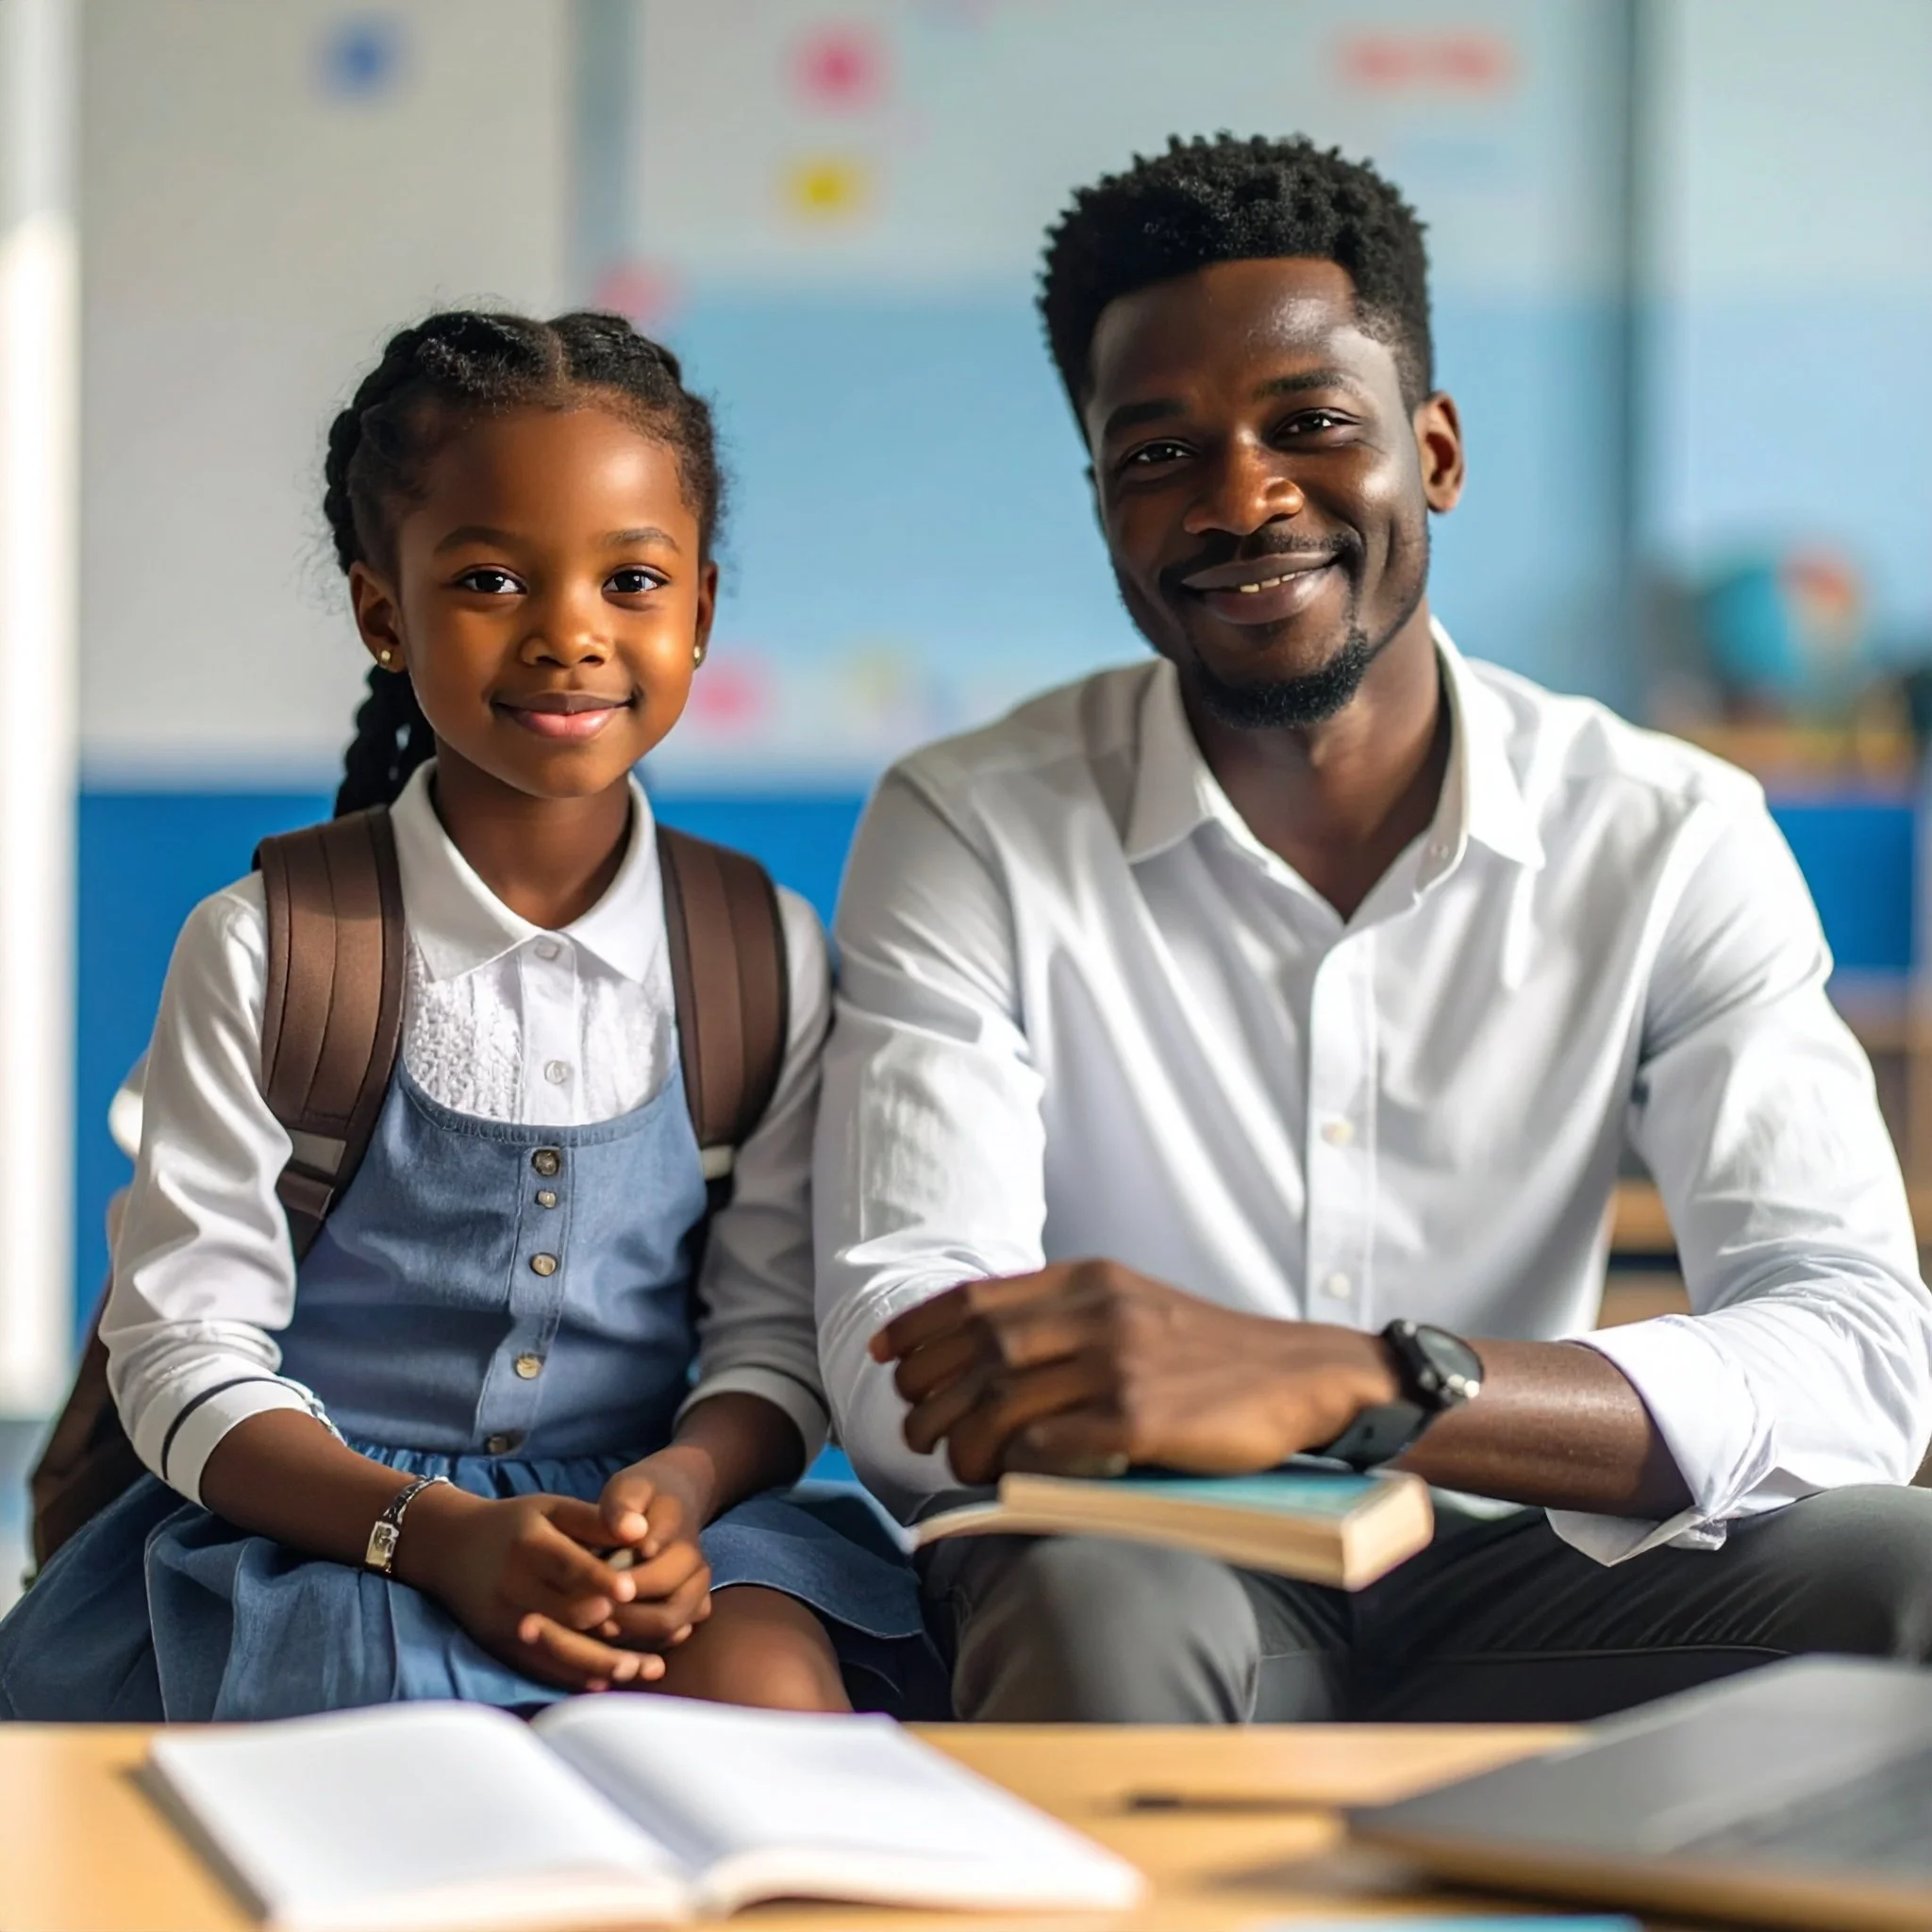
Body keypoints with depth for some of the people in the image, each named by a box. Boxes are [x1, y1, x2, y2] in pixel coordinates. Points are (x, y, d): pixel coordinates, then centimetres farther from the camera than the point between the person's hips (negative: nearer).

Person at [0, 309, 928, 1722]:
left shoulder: (768, 961, 6)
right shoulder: (267, 952, -2)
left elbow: (775, 1338, 6)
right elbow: (186, 1354, -5)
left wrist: (683, 1486, -18)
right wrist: (440, 1535, -22)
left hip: (659, 1516, 3)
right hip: (325, 1523, -3)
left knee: (770, 1694, -30)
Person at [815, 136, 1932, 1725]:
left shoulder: (1671, 841, 0)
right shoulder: (971, 835, -2)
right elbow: (904, 1374, -13)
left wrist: (1337, 1378, -33)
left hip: (1512, 1597, 2)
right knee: (1108, 1607, -37)